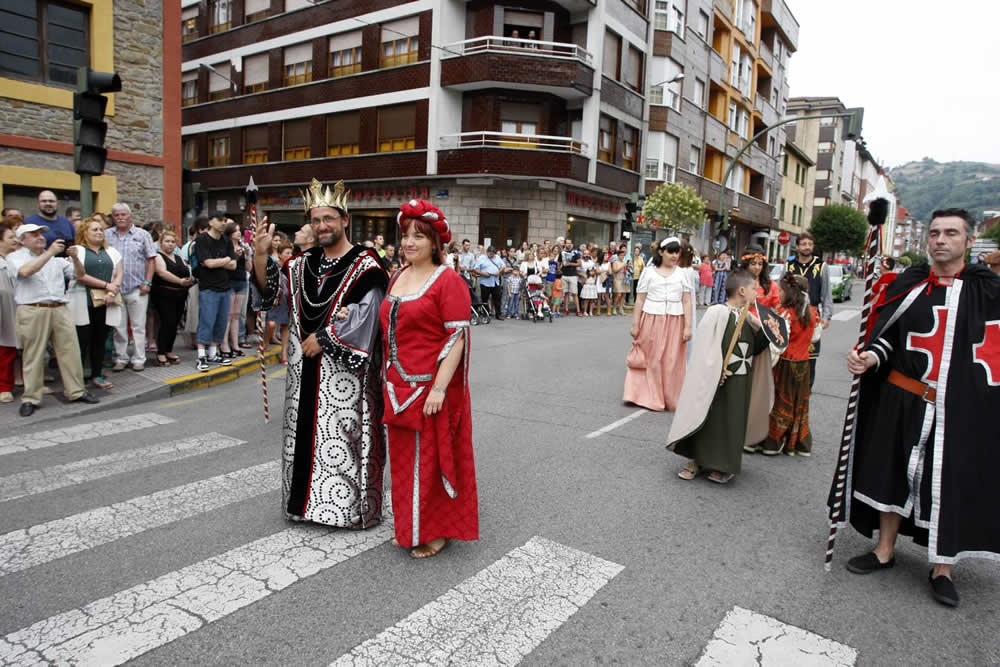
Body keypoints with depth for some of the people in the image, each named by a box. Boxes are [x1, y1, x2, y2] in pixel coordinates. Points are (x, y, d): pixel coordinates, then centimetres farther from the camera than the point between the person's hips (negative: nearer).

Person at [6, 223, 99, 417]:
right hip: (32, 312, -4)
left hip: (60, 310, 4)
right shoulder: (15, 257, 5)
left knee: (70, 351, 4)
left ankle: (76, 391, 12)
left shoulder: (56, 258, 19)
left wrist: (75, 257, -2)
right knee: (33, 357, 1)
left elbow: (79, 274, 16)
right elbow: (25, 272, -16)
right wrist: (49, 253, -17)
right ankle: (30, 399, 8)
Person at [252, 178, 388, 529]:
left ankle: (351, 505, 13)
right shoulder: (303, 263, 11)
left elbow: (364, 319, -16)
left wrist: (321, 339, -12)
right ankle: (308, 499, 28)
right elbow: (270, 292, 5)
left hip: (345, 370, -6)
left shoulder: (365, 265, -9)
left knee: (342, 433, -1)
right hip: (306, 369, 6)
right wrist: (261, 254, -10)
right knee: (306, 432, 13)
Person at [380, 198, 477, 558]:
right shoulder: (397, 279, 11)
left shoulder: (448, 282, -11)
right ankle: (410, 528, 32)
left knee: (432, 459, 5)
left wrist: (439, 388, -21)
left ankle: (438, 531, 23)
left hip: (431, 388, -7)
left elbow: (457, 338, -16)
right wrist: (390, 380, 14)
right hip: (399, 387, 7)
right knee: (405, 458, 15)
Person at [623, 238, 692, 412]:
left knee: (671, 362, 7)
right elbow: (639, 300, 1)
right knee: (651, 360, 7)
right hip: (651, 321, -1)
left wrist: (688, 327, -6)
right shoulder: (649, 272, 1)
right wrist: (635, 325, -3)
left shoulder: (682, 273, 4)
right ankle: (649, 397, 20)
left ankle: (670, 399, 22)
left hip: (674, 323, 1)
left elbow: (687, 302, 1)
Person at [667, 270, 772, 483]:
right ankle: (697, 460, 21)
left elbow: (754, 348, 12)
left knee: (732, 423, 11)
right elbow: (705, 348, -15)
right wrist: (717, 372, -17)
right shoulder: (717, 312, -14)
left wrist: (765, 332, -3)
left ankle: (723, 465, 25)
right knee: (707, 420, 5)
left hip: (739, 383, 6)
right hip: (716, 381, -6)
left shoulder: (749, 317, 6)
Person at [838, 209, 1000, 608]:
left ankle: (942, 567, 23)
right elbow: (885, 335, 3)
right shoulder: (908, 285, 4)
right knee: (893, 472, 11)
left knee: (949, 483, 5)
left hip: (958, 409, -2)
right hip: (901, 401, 2)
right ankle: (885, 549, 28)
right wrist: (870, 358, -17)